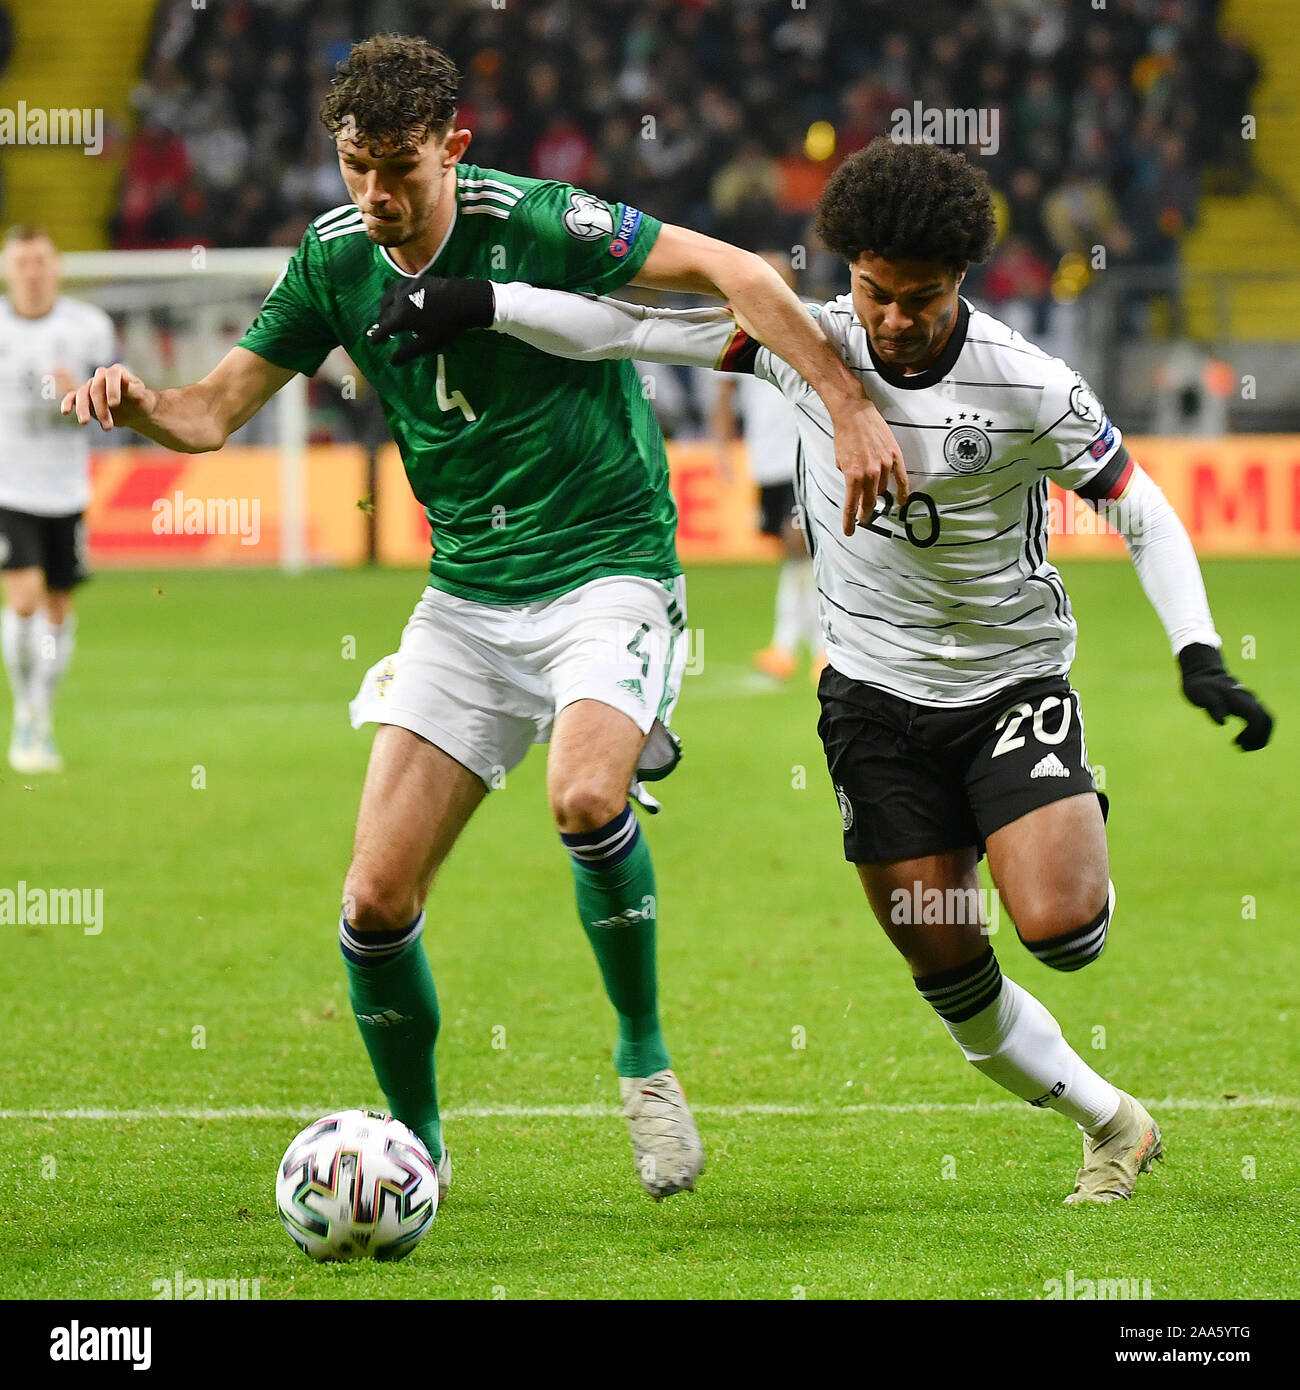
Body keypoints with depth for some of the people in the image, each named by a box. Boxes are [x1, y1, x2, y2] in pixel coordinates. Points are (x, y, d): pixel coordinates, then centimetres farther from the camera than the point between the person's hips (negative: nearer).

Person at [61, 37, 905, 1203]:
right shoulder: (336, 258, 0)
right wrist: (139, 401, -19)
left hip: (607, 570, -5)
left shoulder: (534, 223, -17)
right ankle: (416, 1141, 19)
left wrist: (849, 404, -28)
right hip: (467, 596, 5)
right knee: (377, 898, -4)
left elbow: (735, 272, -19)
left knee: (585, 795, -33)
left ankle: (644, 1055, -8)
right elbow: (216, 411, 4)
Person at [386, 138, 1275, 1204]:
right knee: (950, 978, 2)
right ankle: (1113, 1126, 24)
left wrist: (1199, 657, -20)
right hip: (877, 689, 3)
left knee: (1056, 930, -23)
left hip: (1013, 680, -3)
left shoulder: (1029, 389, -18)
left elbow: (1146, 514, -8)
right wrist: (474, 303, -14)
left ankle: (1084, 855, 14)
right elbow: (628, 326, -7)